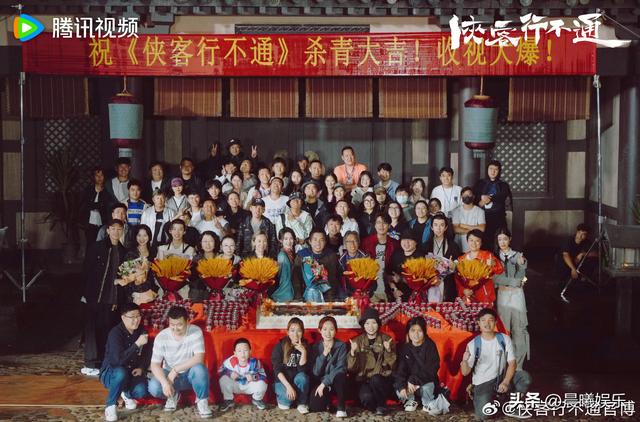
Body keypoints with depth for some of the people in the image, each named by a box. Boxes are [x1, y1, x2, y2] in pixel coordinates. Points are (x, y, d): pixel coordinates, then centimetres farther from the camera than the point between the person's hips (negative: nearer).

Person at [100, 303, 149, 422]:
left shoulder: (142, 331, -3)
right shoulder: (115, 333, -22)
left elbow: (146, 355, 9)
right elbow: (119, 359, -34)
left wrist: (141, 368, -10)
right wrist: (137, 344, -39)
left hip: (132, 372, 4)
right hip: (111, 373, -4)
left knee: (141, 392, -27)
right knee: (121, 373, -40)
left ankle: (127, 394, 12)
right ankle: (111, 405, -17)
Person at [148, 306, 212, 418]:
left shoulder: (195, 331, -18)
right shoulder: (161, 337, -14)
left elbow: (199, 358, -26)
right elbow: (155, 364, -17)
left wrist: (175, 369, -29)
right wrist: (164, 382, -34)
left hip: (191, 374, -2)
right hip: (170, 374, 2)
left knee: (199, 368, -36)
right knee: (154, 388, -28)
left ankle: (202, 401, -12)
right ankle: (173, 395, 7)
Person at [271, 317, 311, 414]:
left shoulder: (305, 346, -5)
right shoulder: (280, 346, -10)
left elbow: (303, 370, -14)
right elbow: (277, 370, -15)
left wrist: (304, 352, -26)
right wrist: (288, 386, -28)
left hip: (298, 381, 2)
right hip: (282, 381, -2)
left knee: (301, 377, -32)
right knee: (288, 396, -32)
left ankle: (302, 404, -10)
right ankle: (283, 399, 4)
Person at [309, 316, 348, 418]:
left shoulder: (341, 346, -8)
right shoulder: (316, 347, -1)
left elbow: (340, 369, -18)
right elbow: (315, 372, -9)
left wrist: (324, 383, -25)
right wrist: (324, 354, -20)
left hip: (336, 382, -1)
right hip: (320, 381, 2)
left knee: (339, 375, -37)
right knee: (314, 407, -26)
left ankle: (341, 407, -19)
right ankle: (326, 399, 10)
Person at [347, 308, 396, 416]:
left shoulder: (386, 340, 4)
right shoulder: (357, 341, 5)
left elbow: (392, 365, -3)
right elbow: (352, 368, -2)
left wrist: (389, 350, -19)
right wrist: (352, 352, -19)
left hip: (382, 380, 1)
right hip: (363, 380, 0)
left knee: (375, 379, -34)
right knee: (366, 397, -32)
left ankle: (381, 406, -9)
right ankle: (376, 406, 0)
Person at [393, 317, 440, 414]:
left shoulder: (430, 346, -13)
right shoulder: (404, 348, -3)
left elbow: (431, 369, -20)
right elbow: (400, 369, -11)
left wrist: (413, 380, -30)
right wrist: (401, 386, -30)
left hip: (427, 381, -2)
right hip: (409, 381, 3)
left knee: (426, 388, -34)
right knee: (399, 390, -25)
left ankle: (428, 405, -1)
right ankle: (411, 400, 9)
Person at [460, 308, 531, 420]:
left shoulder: (504, 339, -5)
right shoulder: (473, 344, -10)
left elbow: (512, 363, -5)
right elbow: (465, 372, -10)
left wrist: (505, 382, -20)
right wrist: (465, 360, -33)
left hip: (502, 378, 2)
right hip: (483, 383, -2)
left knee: (525, 378, -26)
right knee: (482, 414, -25)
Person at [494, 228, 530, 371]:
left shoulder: (518, 255, 5)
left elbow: (519, 278, -6)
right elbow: (495, 278, -4)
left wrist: (521, 265, -24)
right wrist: (514, 281, -9)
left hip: (517, 295, 0)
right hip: (502, 295, 0)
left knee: (519, 329, -2)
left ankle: (518, 366, 3)